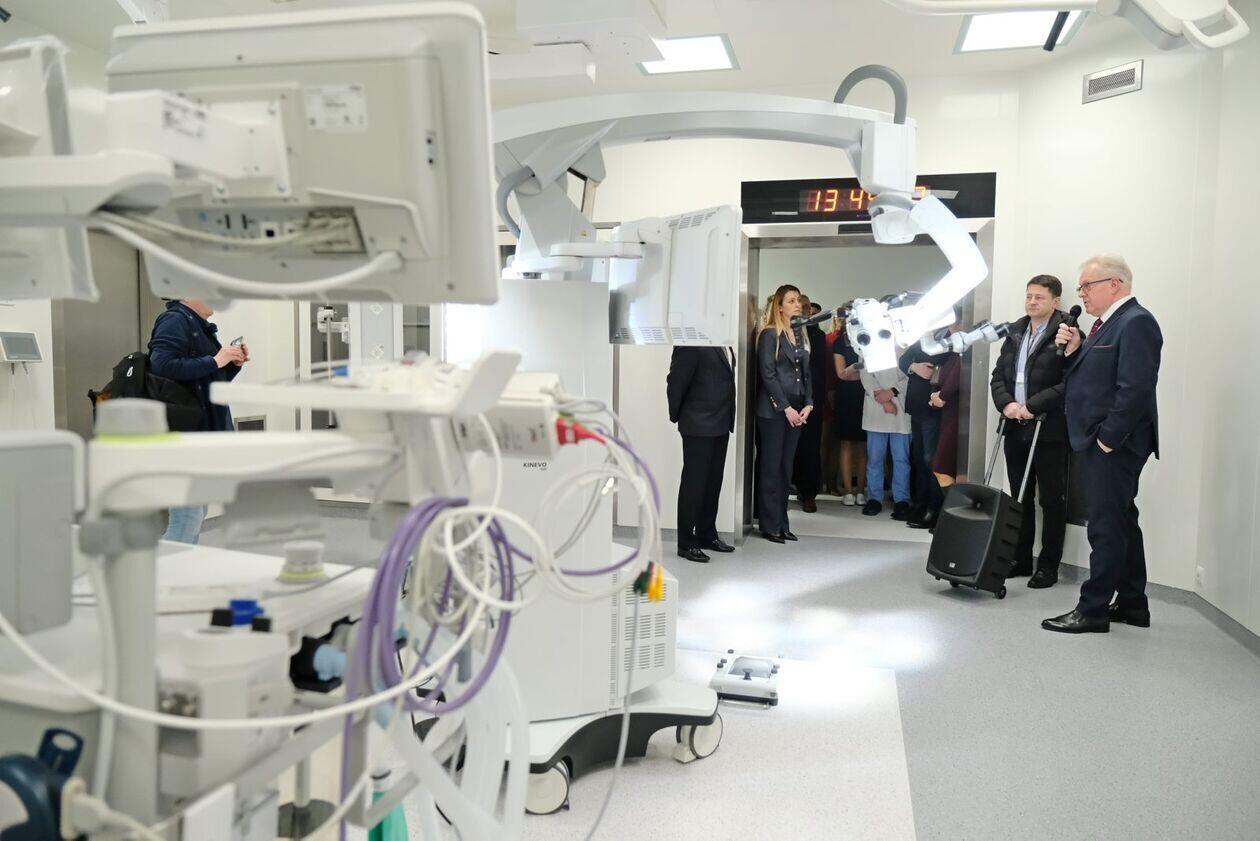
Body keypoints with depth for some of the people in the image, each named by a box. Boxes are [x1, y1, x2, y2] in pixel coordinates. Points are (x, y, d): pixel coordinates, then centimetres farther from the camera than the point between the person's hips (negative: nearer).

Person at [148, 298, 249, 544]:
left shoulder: (200, 326, 19)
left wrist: (234, 363, 6)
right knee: (188, 517, -11)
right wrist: (214, 361, -21)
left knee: (196, 516, 14)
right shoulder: (175, 321, -10)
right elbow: (162, 366, -25)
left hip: (205, 433, 10)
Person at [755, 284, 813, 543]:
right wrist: (786, 408, -14)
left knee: (786, 467, 9)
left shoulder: (801, 336, 15)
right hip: (773, 411, -6)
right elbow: (767, 374, -11)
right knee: (771, 468, -1)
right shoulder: (770, 335, -5)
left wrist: (808, 405, 0)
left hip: (796, 411, 6)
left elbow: (807, 374, 14)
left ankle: (782, 523, 15)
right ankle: (770, 525, 4)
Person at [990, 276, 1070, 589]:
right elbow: (998, 376, 13)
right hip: (1016, 429, 7)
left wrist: (1033, 406, -19)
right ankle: (1020, 559, 23)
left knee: (1052, 500, 4)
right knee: (1020, 498, 14)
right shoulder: (1015, 333, 13)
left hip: (1049, 431, -6)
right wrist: (1006, 403, -5)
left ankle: (1048, 566, 12)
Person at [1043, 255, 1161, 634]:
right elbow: (1089, 375, 18)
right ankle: (1132, 604, 26)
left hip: (1113, 445, -10)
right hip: (1100, 442, 10)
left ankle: (1093, 609, 2)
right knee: (1122, 522, 16)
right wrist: (1074, 351, 1)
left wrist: (1107, 438, -20)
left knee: (1107, 526, -4)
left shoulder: (1136, 323, -14)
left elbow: (1135, 389, -22)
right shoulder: (1107, 323, 17)